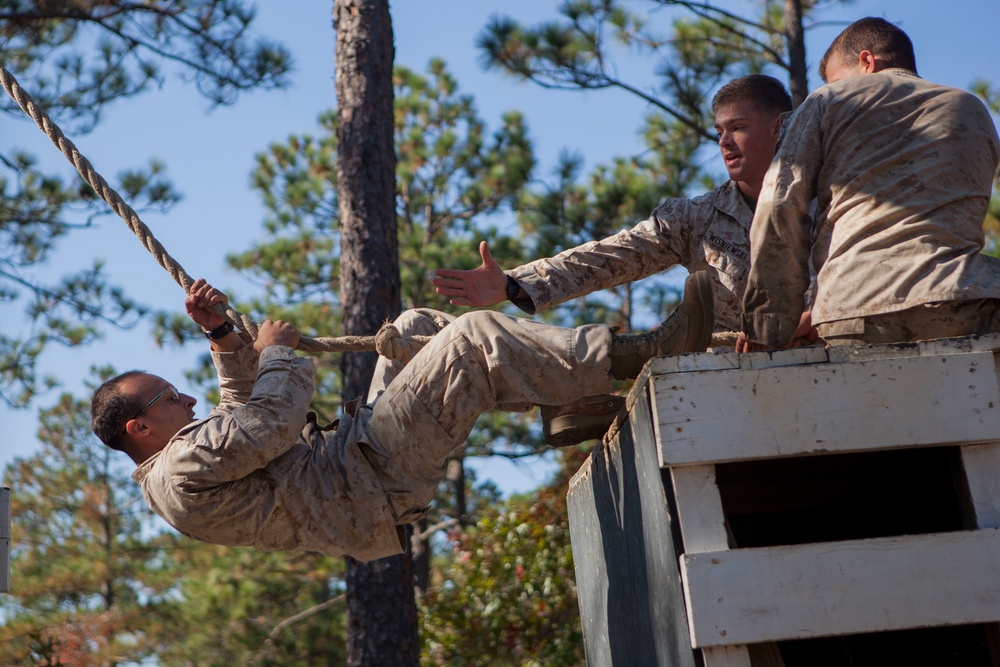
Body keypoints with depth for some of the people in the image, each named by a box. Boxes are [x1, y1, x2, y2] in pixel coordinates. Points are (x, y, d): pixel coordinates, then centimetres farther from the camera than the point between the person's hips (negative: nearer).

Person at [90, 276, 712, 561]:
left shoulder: (189, 448, 15)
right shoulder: (185, 470, -17)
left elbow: (245, 410, 26)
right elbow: (271, 422, -22)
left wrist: (223, 336, 13)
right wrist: (276, 351, -3)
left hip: (351, 453, 11)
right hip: (370, 480, -11)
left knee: (414, 327, 18)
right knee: (472, 340, -19)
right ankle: (630, 353, -14)